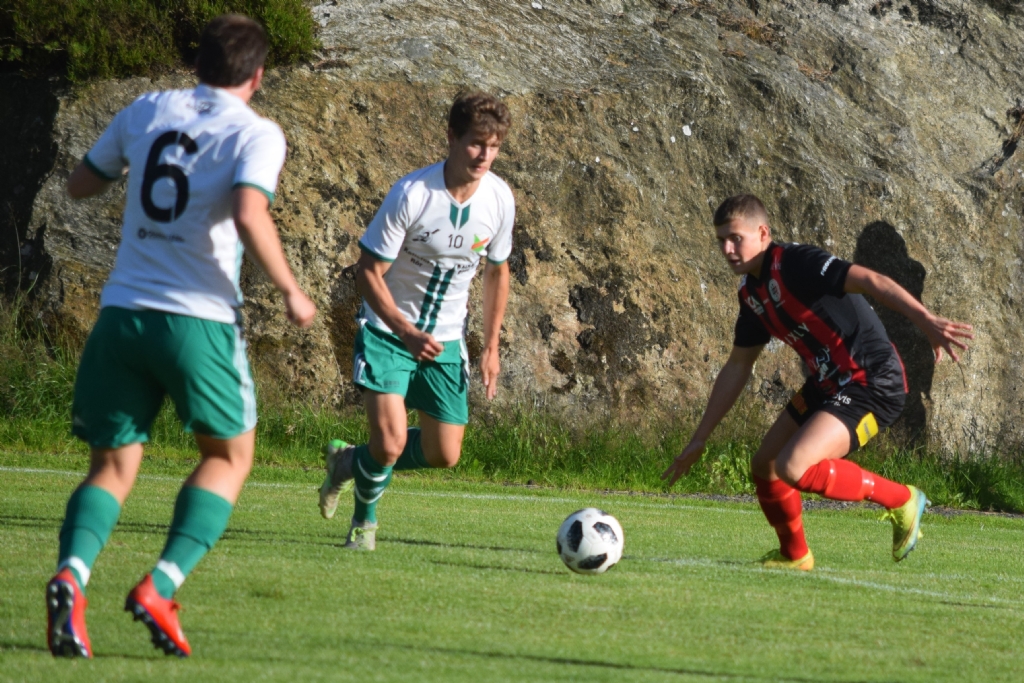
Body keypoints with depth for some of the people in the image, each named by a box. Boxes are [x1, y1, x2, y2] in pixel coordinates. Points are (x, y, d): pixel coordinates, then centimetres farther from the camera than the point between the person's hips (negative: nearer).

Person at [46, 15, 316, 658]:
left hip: (122, 311, 4)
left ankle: (72, 574, -22)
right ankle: (161, 585, -4)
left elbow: (81, 184, 22)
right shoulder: (256, 134, -3)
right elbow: (249, 216, -20)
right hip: (198, 318, -4)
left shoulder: (147, 111, 11)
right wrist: (292, 293, -8)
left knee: (113, 465, 8)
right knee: (230, 454, 16)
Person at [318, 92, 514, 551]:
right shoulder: (412, 194, -23)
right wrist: (407, 333, -29)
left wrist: (491, 347, 8)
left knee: (444, 456, 3)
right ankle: (364, 521, 13)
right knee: (390, 443, -19)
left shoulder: (499, 199, -8)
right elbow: (368, 272, -18)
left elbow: (497, 271, 10)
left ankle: (350, 462, 31)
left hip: (445, 339, 5)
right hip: (388, 329, -5)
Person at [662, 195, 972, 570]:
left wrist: (927, 321, -42)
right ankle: (794, 555, 37)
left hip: (872, 384, -9)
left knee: (792, 467, -22)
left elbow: (870, 281, -29)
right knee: (764, 465, 14)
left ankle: (900, 501, -4)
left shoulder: (795, 264, -18)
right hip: (828, 383, 10)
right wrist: (699, 439, 19)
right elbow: (737, 368, 19)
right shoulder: (752, 294, 9)